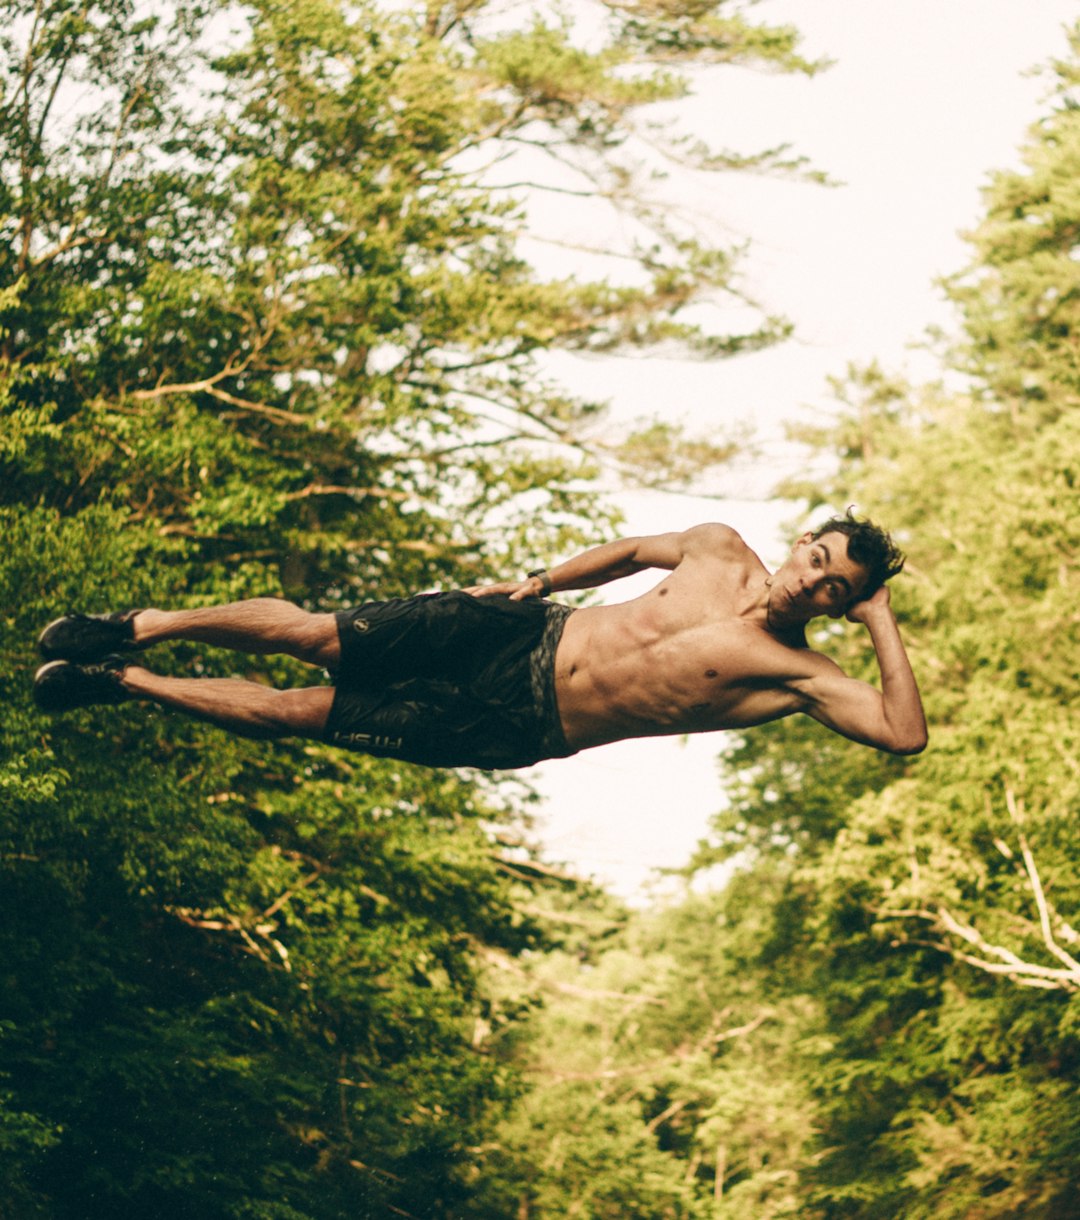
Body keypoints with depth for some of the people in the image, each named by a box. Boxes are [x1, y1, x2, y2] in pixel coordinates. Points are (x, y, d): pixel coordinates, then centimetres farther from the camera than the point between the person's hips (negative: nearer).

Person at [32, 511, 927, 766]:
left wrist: (883, 623, -21)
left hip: (526, 725, -3)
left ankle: (127, 682, 12)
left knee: (308, 713, -3)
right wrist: (544, 578, 7)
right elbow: (633, 550, 19)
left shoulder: (795, 674, -11)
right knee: (315, 637, -5)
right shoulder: (721, 549, 2)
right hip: (527, 633, 3)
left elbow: (905, 735, -23)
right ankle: (142, 629, 17)